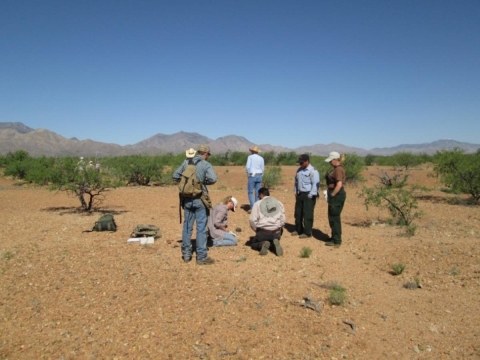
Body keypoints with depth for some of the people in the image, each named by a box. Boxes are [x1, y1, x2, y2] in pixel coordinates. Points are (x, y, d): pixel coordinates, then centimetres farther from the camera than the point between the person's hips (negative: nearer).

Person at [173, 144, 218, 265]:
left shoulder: (186, 162, 5)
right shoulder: (206, 165, -9)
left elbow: (175, 176, 7)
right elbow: (213, 178, -24)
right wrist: (204, 182, -5)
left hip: (187, 198, 5)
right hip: (200, 200, -5)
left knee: (187, 227, 14)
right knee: (201, 228, 2)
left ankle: (186, 254, 23)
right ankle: (201, 257, 7)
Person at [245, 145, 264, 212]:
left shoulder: (250, 157, -3)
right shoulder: (261, 158, 9)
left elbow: (248, 167, -11)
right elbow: (262, 169, 9)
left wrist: (248, 174, 5)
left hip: (252, 176, -4)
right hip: (259, 176, 4)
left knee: (250, 192, 1)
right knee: (257, 193, 7)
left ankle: (252, 207, -10)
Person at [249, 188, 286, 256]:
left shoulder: (257, 204, 1)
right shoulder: (279, 203, 11)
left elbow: (252, 220, -6)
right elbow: (283, 220, 7)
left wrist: (256, 230, 10)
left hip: (263, 232, -2)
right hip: (276, 232, 3)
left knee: (254, 244, 25)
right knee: (273, 243, 32)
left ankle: (263, 244, -10)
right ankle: (275, 243, -7)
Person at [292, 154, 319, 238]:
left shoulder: (313, 171, -14)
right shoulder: (299, 170, 11)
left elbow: (315, 184, -18)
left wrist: (311, 195, -19)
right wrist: (296, 192, 15)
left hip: (308, 195, -8)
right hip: (300, 194, 8)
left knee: (307, 214, -3)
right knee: (298, 213, 14)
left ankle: (307, 232, 6)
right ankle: (298, 230, 28)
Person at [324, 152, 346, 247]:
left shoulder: (338, 169, -17)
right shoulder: (337, 168, 14)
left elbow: (339, 185, -25)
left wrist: (332, 195, -18)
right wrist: (330, 195, 16)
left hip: (336, 195, -10)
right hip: (335, 195, 10)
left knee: (334, 218, -1)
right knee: (334, 217, 18)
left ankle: (336, 241, 9)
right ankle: (335, 238, 30)